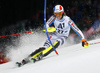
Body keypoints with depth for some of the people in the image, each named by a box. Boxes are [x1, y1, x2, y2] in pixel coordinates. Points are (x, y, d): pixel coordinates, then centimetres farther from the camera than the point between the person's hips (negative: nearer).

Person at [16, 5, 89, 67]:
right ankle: (26, 59, -26)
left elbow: (77, 30, -17)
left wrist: (83, 40, -24)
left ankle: (40, 56, -45)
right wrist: (49, 28, -39)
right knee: (44, 47, -21)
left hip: (62, 38, -1)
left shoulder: (68, 20, -20)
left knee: (56, 43, -35)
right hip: (54, 35, 1)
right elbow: (46, 25, -15)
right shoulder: (54, 18, -12)